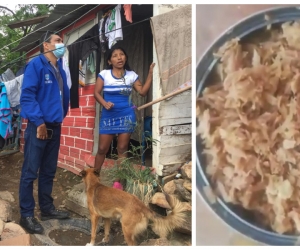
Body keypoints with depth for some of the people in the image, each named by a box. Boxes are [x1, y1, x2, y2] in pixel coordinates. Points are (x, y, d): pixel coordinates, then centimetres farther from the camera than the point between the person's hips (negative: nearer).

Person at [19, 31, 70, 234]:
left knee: (49, 171, 14)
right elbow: (27, 95, -15)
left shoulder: (60, 70, 14)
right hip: (38, 127, -7)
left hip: (55, 127, 7)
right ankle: (27, 215, 6)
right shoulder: (36, 65, -8)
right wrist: (39, 122, -17)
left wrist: (60, 116, 12)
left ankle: (47, 208, 25)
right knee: (30, 172, -2)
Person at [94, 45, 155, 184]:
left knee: (122, 149, 5)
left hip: (126, 115, 1)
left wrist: (150, 73, -4)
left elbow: (143, 92, 2)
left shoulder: (131, 75, 5)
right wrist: (104, 103, -18)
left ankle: (118, 180, 13)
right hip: (108, 115, -1)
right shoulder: (104, 74, 0)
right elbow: (96, 93, 0)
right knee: (102, 148, 4)